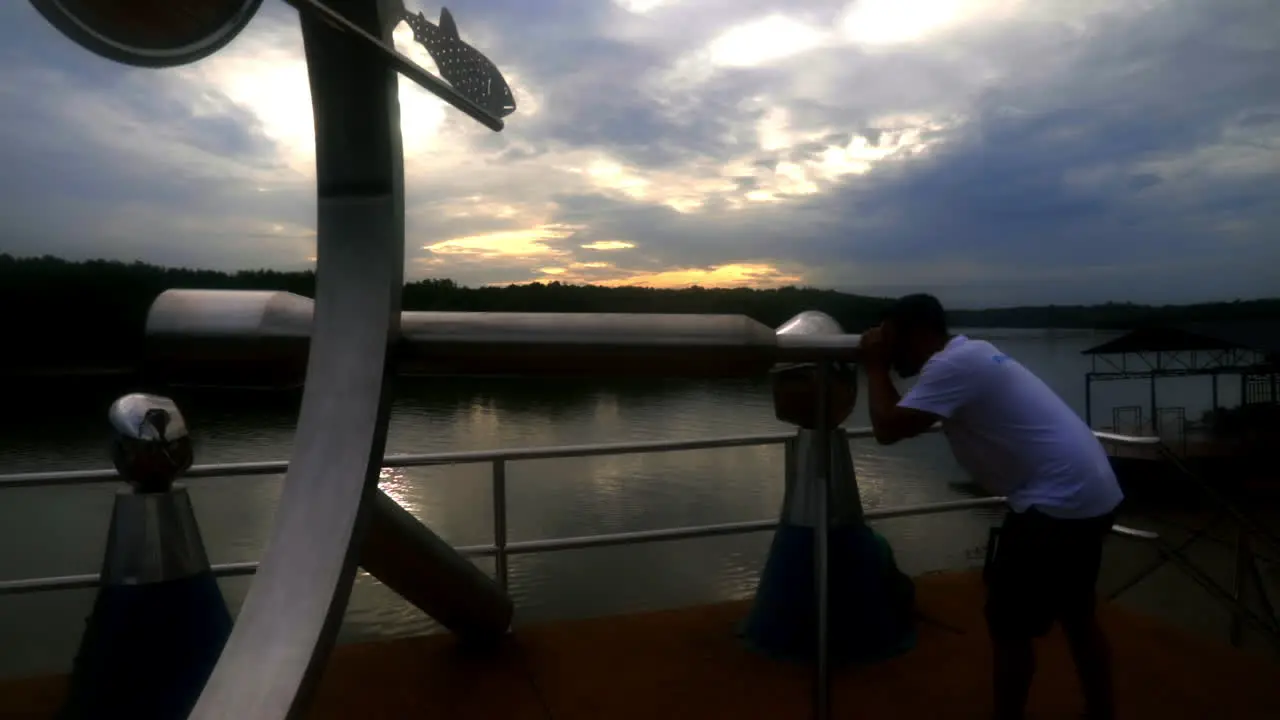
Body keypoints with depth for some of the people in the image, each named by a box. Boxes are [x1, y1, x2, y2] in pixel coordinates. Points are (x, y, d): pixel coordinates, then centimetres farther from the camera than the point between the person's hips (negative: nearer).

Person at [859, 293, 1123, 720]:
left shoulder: (952, 365, -16)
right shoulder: (969, 354, 15)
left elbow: (888, 428, -20)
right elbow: (908, 420, 24)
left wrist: (876, 367, -7)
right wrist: (884, 366, 13)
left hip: (1058, 501, -10)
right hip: (1092, 494, 10)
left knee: (1009, 624, 5)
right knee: (1076, 615, 25)